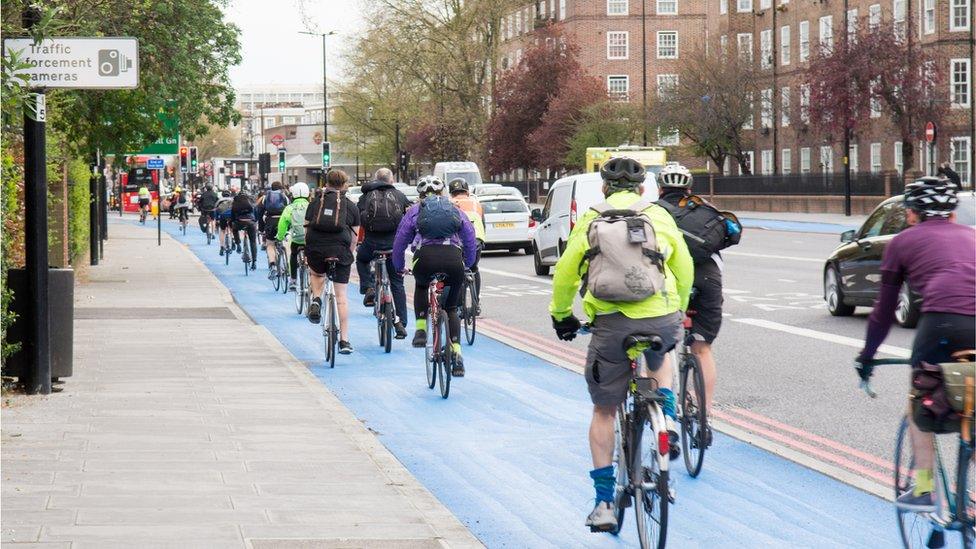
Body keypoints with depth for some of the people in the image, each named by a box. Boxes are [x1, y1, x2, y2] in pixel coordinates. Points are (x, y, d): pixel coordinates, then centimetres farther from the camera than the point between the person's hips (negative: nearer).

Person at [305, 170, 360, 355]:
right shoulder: (351, 206, 12)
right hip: (340, 251, -1)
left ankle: (316, 301, 8)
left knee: (317, 274, 36)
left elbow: (307, 229, 12)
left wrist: (307, 253, 22)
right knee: (342, 296, 4)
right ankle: (344, 340, 3)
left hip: (315, 250, 1)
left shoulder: (315, 202, 14)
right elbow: (354, 236, 9)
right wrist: (349, 255, 22)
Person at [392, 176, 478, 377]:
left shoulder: (415, 210, 21)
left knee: (421, 286, 34)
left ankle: (421, 329, 16)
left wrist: (399, 267, 35)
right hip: (454, 258, 1)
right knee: (452, 307, 20)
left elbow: (399, 243, 20)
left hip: (425, 257, -1)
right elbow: (471, 241, 23)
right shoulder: (455, 210, 25)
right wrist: (467, 265, 37)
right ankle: (456, 352, 8)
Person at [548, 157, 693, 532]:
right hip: (662, 321, 1)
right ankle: (666, 422, 13)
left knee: (604, 411, 11)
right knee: (658, 359, 38)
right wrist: (678, 309, 33)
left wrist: (561, 315, 27)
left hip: (612, 324, -1)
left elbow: (565, 273, 10)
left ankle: (604, 503, 8)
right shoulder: (660, 216, 12)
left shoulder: (590, 221, 10)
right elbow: (684, 269, 17)